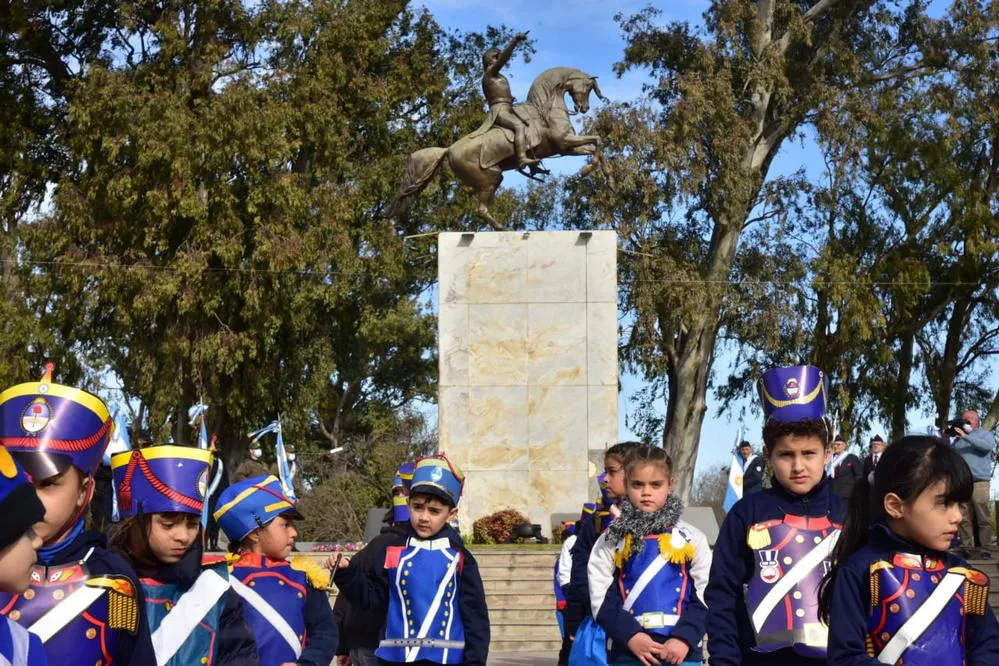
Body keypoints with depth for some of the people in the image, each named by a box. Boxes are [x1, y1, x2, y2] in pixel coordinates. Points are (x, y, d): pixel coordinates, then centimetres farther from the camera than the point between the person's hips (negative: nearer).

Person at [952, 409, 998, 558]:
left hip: (980, 483, -4)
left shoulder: (986, 435, 8)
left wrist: (965, 436, -16)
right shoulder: (958, 439, 19)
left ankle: (985, 549, -5)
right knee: (964, 519, 1)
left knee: (984, 519, -6)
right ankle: (966, 547, 3)